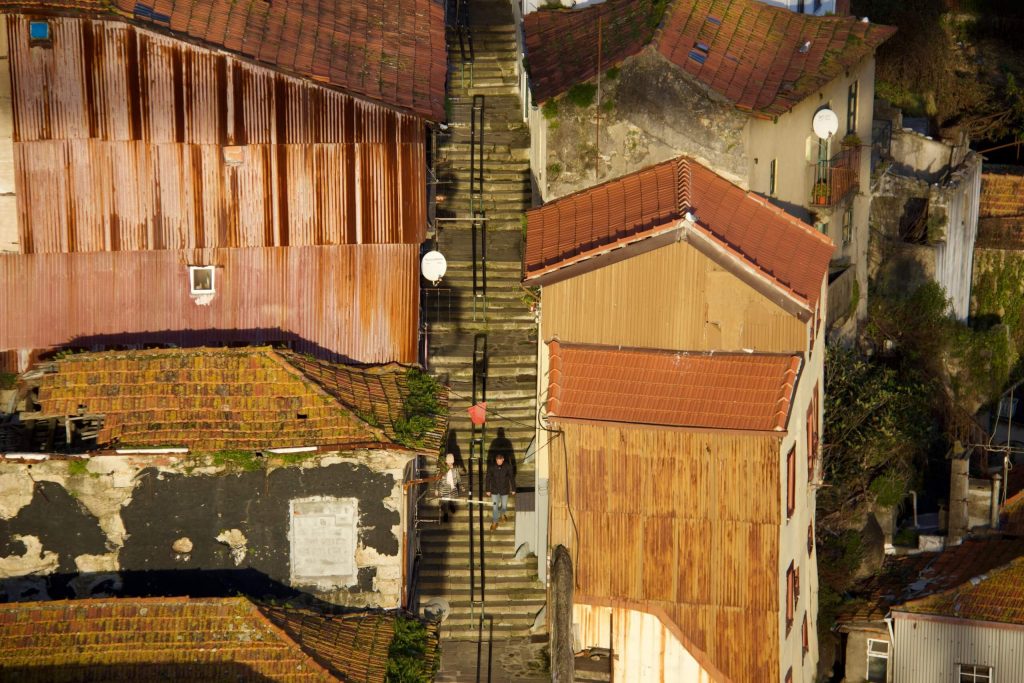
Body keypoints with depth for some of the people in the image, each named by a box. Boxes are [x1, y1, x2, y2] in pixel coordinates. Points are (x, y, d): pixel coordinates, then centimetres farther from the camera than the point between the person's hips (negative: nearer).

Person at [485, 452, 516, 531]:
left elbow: (512, 478, -5)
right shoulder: (491, 467, -16)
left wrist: (513, 489, 0)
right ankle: (495, 522, 24)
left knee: (504, 505, 17)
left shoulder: (508, 467, -16)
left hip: (505, 490, 1)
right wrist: (488, 490, 0)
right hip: (494, 490, 0)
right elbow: (488, 479, -4)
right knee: (495, 507, 4)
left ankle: (502, 515, 50)